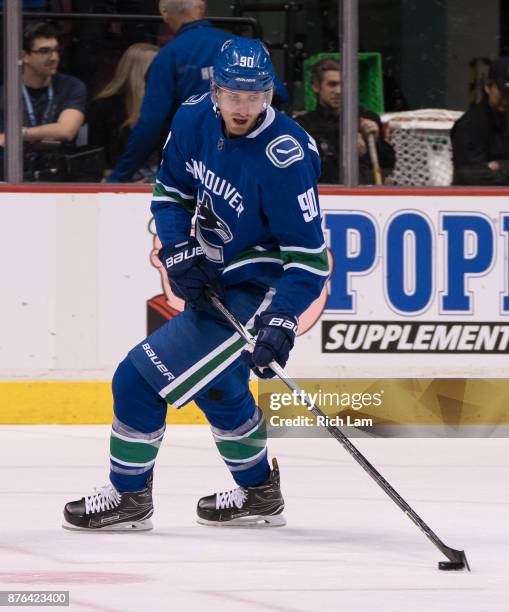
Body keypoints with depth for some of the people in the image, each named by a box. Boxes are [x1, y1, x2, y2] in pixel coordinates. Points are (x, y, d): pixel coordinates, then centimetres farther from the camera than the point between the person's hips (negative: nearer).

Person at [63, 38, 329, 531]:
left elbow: (308, 253, -24)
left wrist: (281, 322, -33)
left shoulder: (285, 157, -27)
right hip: (214, 280, 9)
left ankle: (127, 496, 7)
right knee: (215, 383, 28)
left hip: (259, 292, -9)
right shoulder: (194, 120, -7)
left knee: (140, 378, -11)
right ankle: (258, 494, 47)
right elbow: (170, 190, 9)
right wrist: (178, 251, -7)